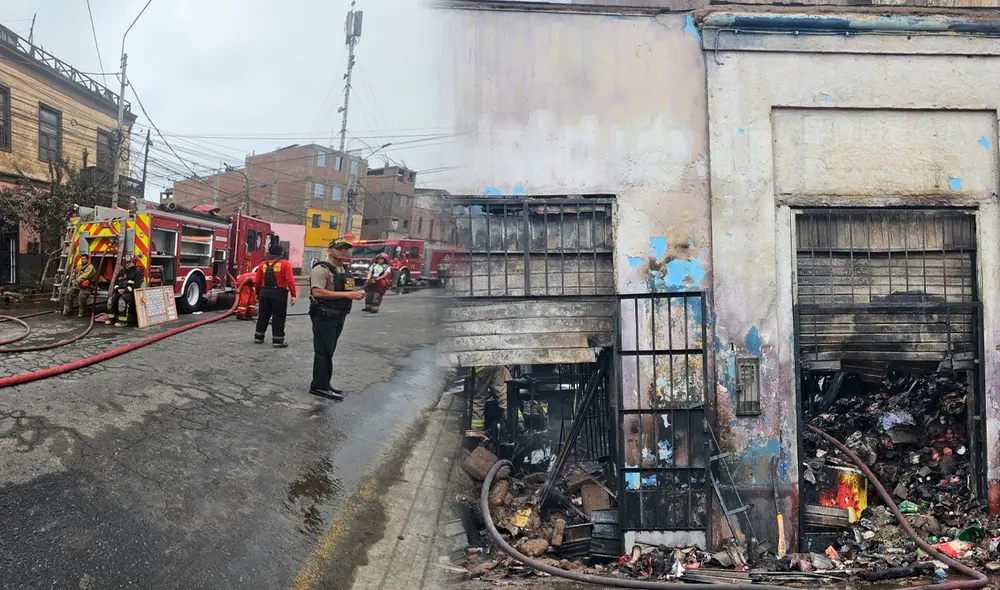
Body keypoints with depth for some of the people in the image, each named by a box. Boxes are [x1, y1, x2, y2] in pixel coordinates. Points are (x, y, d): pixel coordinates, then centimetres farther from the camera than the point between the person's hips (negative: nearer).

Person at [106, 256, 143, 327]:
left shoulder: (137, 272, 1)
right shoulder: (121, 272, 19)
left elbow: (136, 285, -10)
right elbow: (116, 282, 19)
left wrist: (125, 290, -17)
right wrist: (118, 289, -3)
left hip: (131, 292, -6)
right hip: (120, 291, 6)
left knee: (122, 300, -32)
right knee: (112, 299, -20)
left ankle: (122, 320, -31)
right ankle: (111, 318, -12)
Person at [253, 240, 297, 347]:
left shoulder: (263, 264, 7)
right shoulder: (285, 264, -5)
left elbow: (257, 282, 10)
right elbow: (290, 281, -14)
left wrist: (258, 294, 23)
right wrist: (293, 295, -11)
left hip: (264, 293, 4)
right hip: (279, 293, -4)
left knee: (263, 316, 16)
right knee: (278, 317, 1)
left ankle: (258, 337, 23)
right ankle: (278, 340, 1)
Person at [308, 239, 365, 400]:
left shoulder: (345, 270, 14)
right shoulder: (322, 269, -14)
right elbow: (317, 292, -26)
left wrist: (356, 294, 2)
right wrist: (346, 294, -27)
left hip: (339, 317, 9)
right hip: (324, 316, -9)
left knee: (328, 352, 15)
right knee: (323, 352, -4)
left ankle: (323, 384, 23)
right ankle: (320, 386, 1)